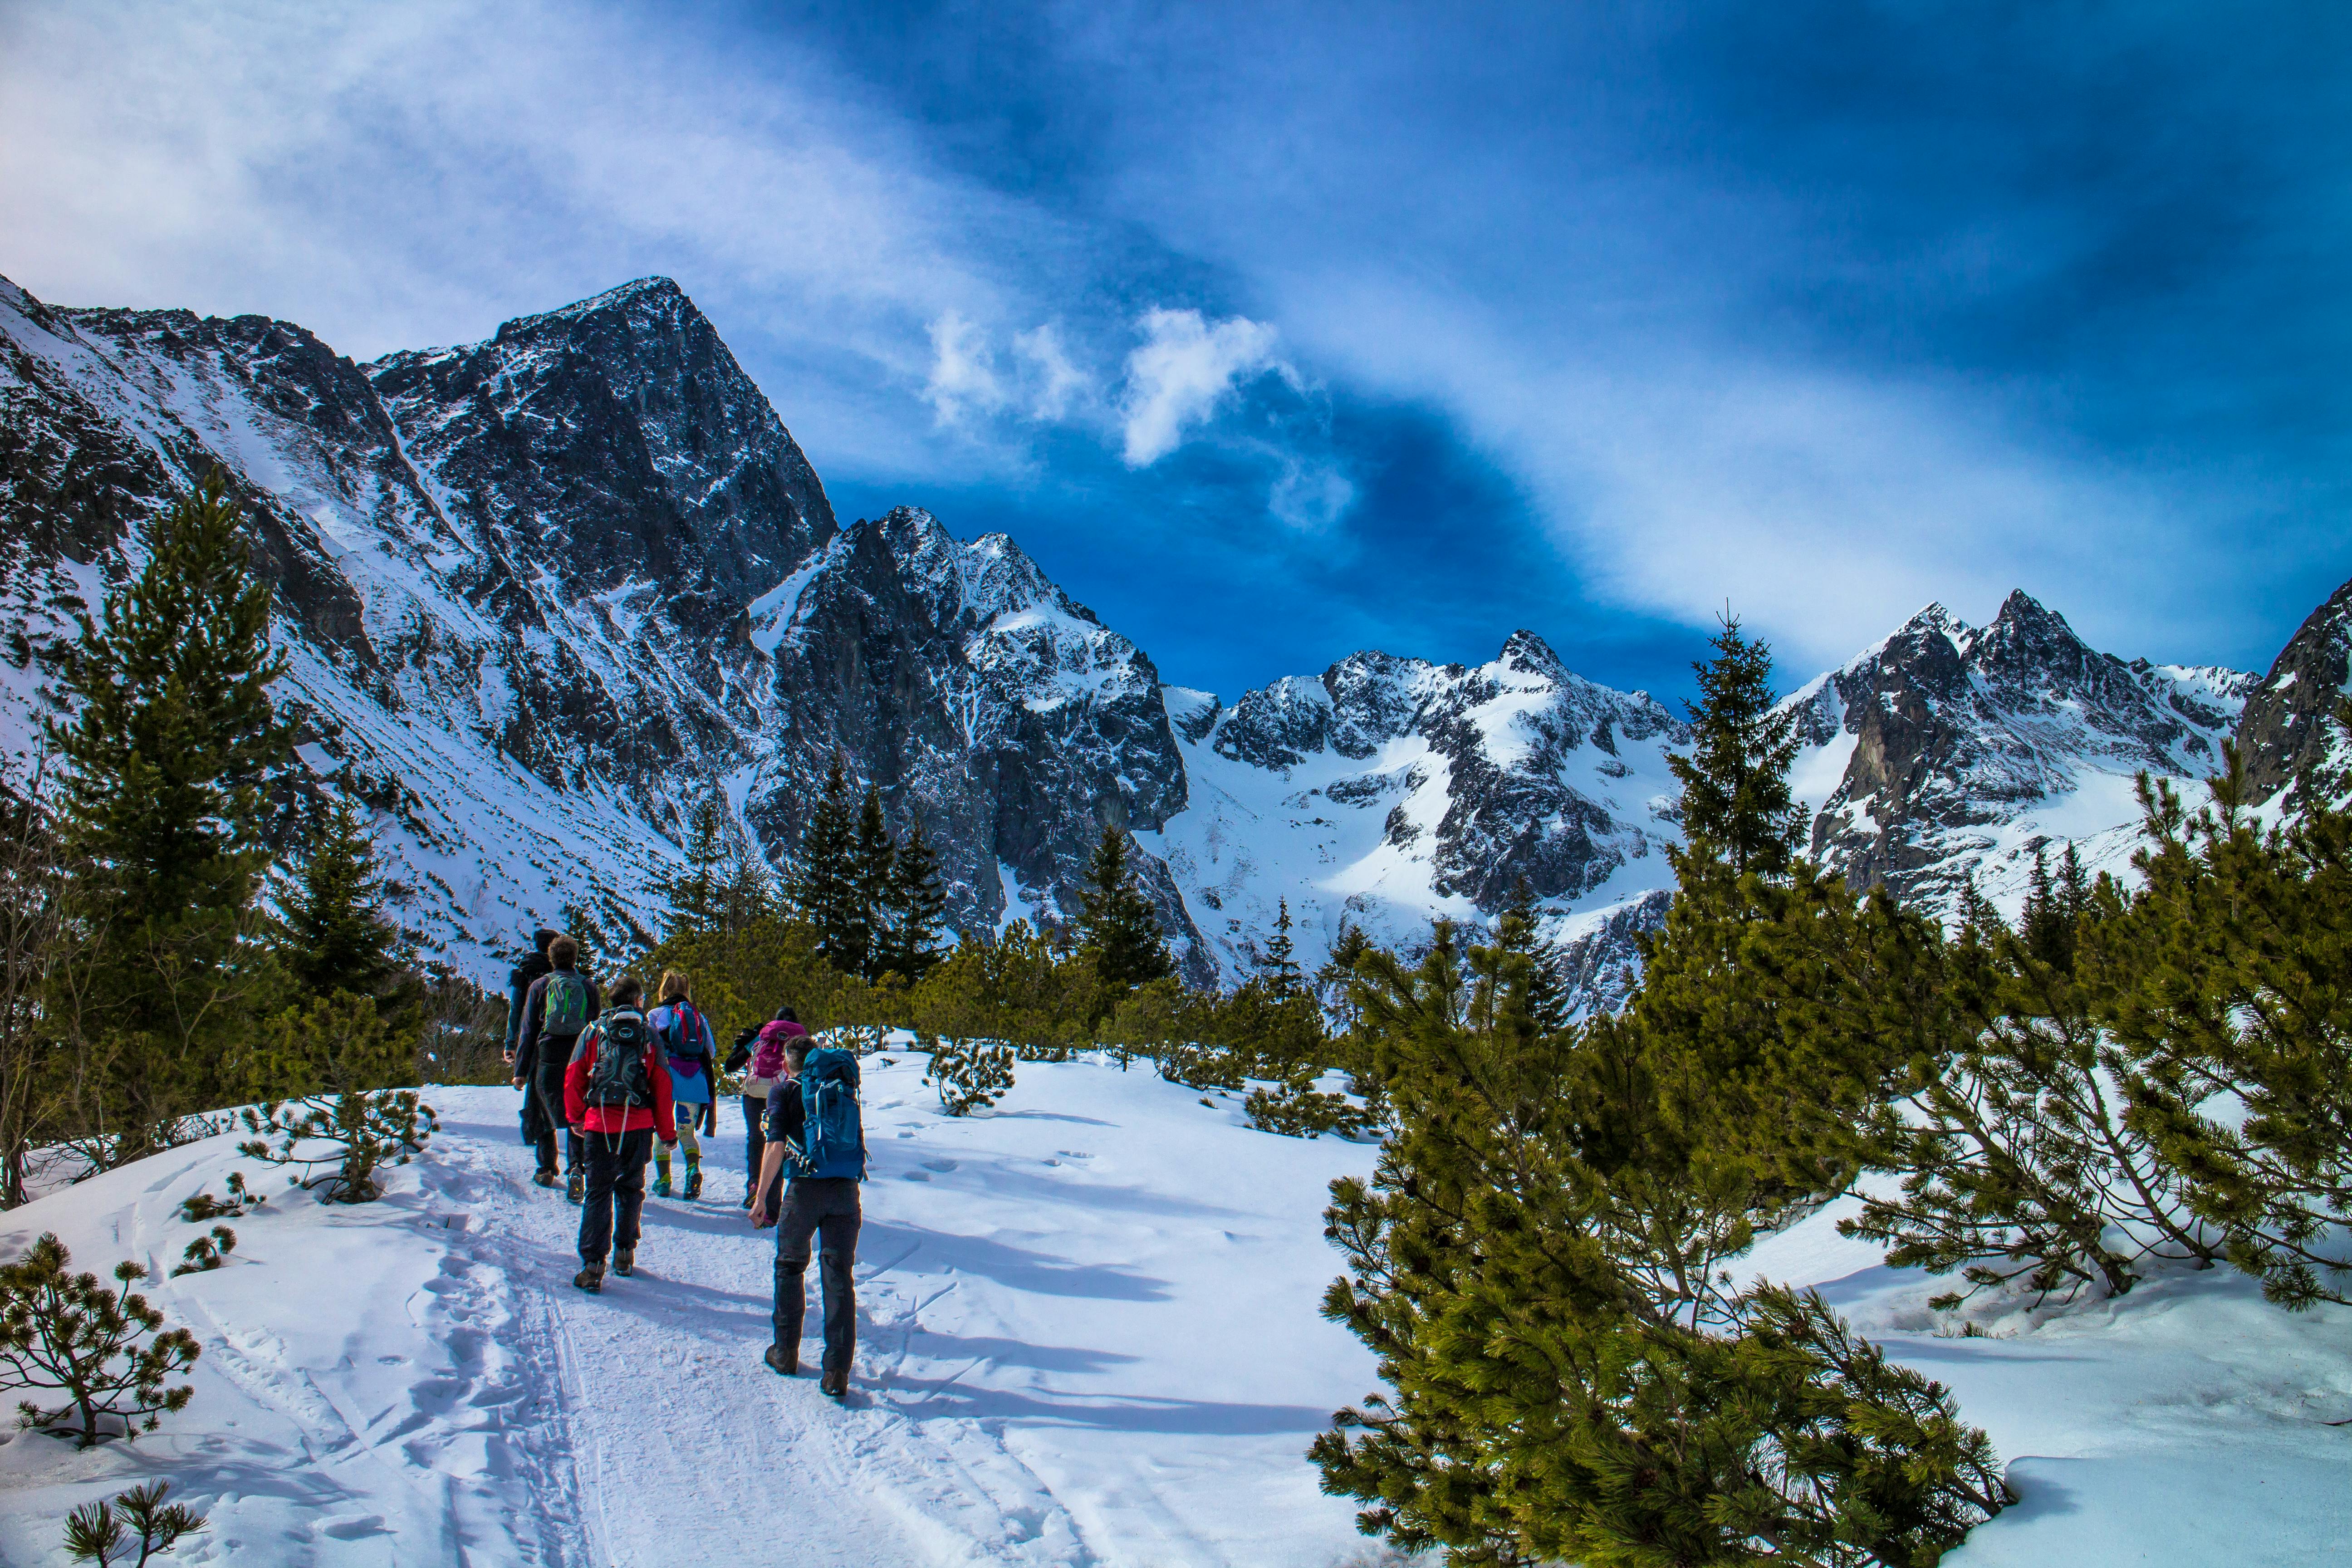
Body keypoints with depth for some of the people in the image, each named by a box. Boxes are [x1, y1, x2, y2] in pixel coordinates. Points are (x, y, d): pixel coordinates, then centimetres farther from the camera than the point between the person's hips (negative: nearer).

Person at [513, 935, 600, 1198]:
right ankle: (577, 1168, -19)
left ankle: (546, 1170, 22)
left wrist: (521, 1070, 6)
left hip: (547, 1060, 0)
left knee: (545, 1116, 15)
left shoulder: (539, 986, 4)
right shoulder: (589, 986, 7)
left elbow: (528, 1030, 3)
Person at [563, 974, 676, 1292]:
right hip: (638, 1126, 0)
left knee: (598, 1193, 3)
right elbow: (662, 1086, 2)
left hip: (598, 1125, 0)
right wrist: (667, 1132, 10)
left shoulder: (593, 1031, 4)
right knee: (630, 1188, 17)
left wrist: (576, 1117, 18)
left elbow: (573, 1078, 3)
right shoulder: (649, 1035, 3)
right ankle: (624, 1254, 20)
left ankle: (593, 1265, -5)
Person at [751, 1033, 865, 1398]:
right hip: (847, 1190, 3)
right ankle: (837, 1372, 1)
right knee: (840, 1277, 5)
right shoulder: (844, 1087, 16)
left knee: (789, 1268, 19)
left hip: (806, 1189, -2)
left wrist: (761, 1198, -2)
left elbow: (776, 1147, -6)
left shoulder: (784, 1091, 4)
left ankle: (786, 1354, 26)